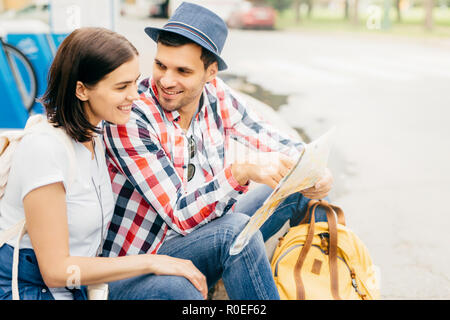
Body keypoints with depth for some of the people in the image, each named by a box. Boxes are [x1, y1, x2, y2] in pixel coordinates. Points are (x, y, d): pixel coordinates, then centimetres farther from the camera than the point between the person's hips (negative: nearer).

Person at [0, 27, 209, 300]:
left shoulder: (94, 137, 5)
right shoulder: (44, 149, -20)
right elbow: (57, 270, -19)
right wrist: (151, 262, -17)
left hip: (79, 287, 8)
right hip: (28, 290, -7)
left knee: (173, 285, -15)